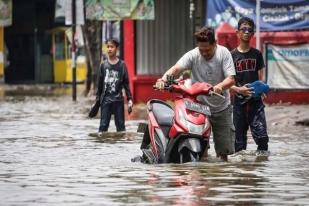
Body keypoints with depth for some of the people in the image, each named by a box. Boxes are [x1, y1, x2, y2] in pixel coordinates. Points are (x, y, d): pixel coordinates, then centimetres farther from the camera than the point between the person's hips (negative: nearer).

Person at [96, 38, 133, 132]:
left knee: (120, 125, 4)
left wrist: (129, 99, 0)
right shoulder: (103, 65, 4)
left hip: (118, 100, -1)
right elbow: (100, 83, 9)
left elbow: (126, 83, 4)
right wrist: (98, 99, 8)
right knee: (103, 125, -2)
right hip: (106, 100, 1)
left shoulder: (121, 65, 2)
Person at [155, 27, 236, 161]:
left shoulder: (224, 53, -8)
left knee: (224, 150, 5)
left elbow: (231, 79, -16)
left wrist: (220, 86, -38)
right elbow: (176, 68, -24)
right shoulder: (193, 55, -9)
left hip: (221, 108, 0)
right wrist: (163, 79, -45)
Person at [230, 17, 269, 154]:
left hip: (256, 101, 1)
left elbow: (261, 77, 12)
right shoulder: (232, 55, 4)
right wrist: (238, 89, -16)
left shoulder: (257, 54, 9)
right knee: (240, 139, 2)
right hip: (239, 100, -1)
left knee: (261, 136, -12)